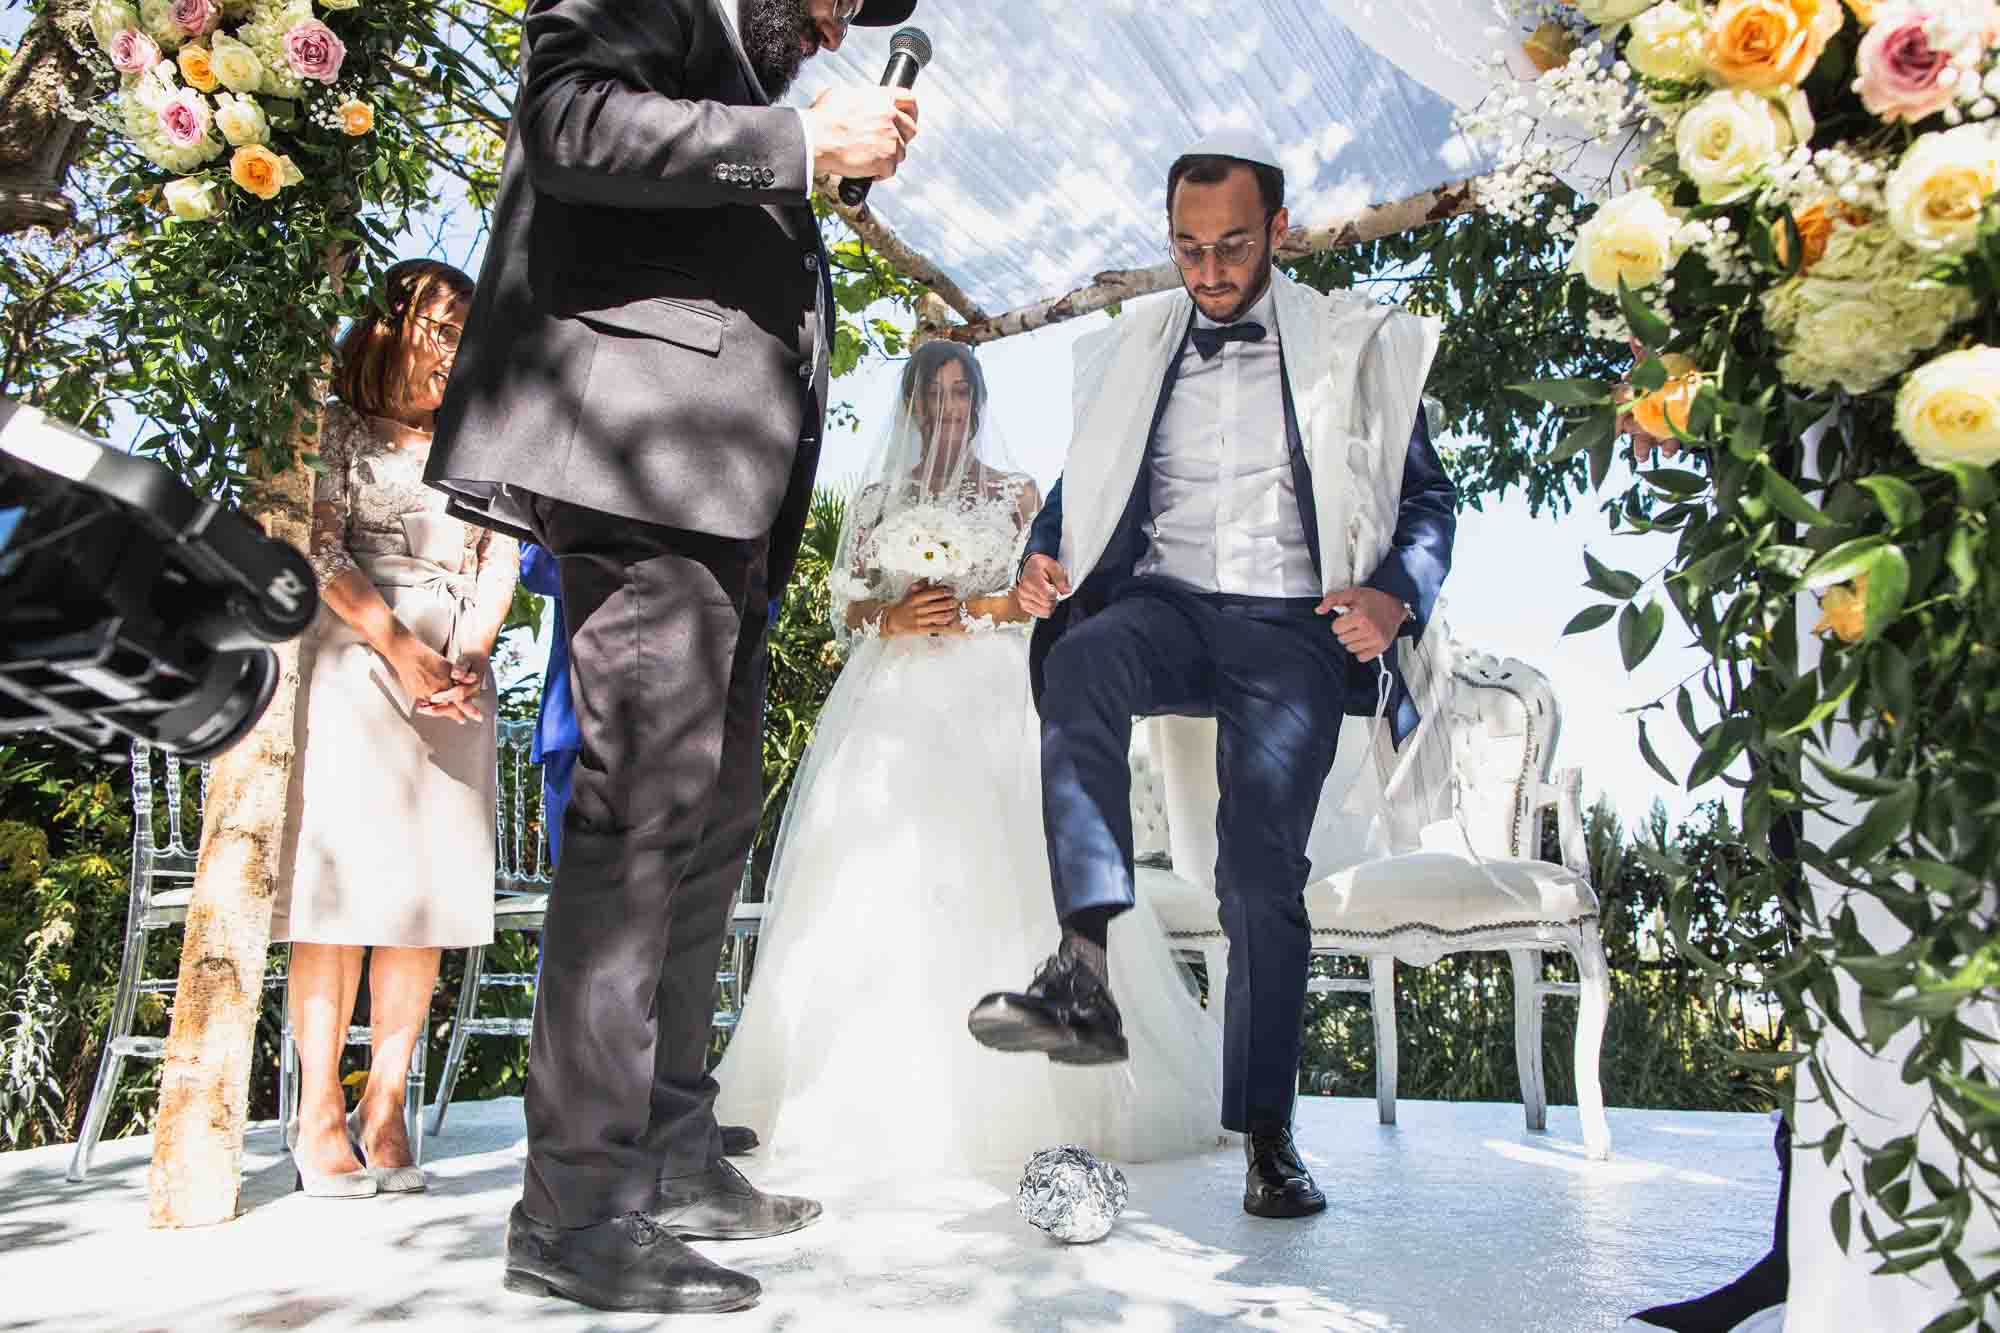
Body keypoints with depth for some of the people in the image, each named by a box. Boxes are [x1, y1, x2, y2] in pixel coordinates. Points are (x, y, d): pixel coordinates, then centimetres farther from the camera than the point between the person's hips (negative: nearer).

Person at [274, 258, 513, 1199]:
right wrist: (401, 652, -13)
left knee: (433, 884, -2)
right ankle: (319, 1111, -2)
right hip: (358, 655, -3)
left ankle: (385, 1105, 3)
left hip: (458, 670, 3)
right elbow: (320, 552, -2)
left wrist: (468, 654, -7)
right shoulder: (341, 429, 9)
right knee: (343, 872, -7)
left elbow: (502, 557, 10)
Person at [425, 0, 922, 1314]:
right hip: (644, 464, -10)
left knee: (711, 825, 8)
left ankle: (672, 1159, 16)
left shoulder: (748, 128, 32)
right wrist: (804, 141, -8)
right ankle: (574, 1205, -7)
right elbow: (569, 123, -11)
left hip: (720, 511, 10)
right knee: (642, 814, -14)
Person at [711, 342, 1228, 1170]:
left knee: (992, 881, -12)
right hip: (894, 704, 2)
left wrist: (968, 607, -8)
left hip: (990, 704, -1)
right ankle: (882, 1094, -4)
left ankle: (1000, 1092, -5)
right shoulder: (875, 498, 17)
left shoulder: (1015, 491, 13)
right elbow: (844, 607, 13)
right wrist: (895, 618, -7)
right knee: (881, 880, -8)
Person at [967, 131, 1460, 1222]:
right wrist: (1043, 558, 0)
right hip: (1165, 607, 2)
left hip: (1294, 629, -2)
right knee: (1079, 666, -34)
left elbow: (1427, 497, 11)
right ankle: (1086, 974, -41)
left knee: (1263, 863, -18)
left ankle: (1267, 1131, -4)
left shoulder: (1357, 346, 12)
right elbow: (1081, 485, 23)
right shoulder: (1128, 351, 19)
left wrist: (1396, 596, -10)